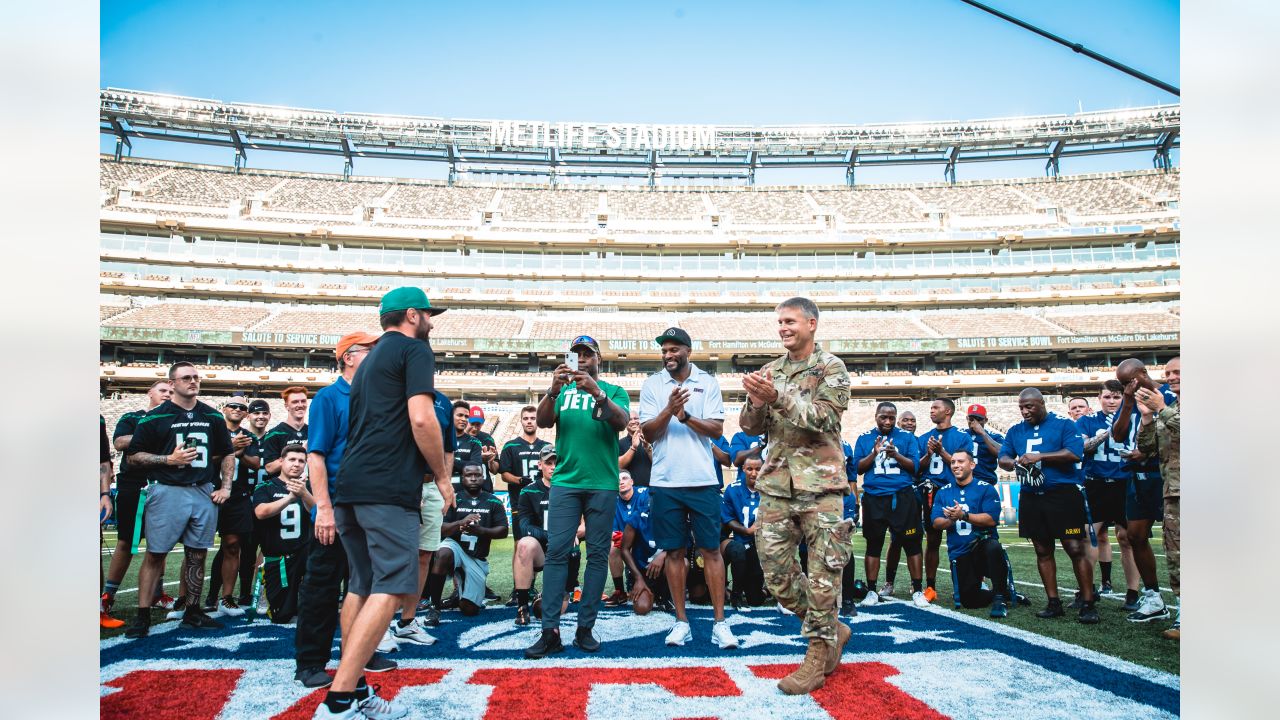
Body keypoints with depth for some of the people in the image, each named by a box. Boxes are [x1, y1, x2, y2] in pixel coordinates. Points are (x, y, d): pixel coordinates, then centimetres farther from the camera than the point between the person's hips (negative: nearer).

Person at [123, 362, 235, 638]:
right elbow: (133, 456, 0)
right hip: (167, 492, -3)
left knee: (197, 554, 9)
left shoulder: (213, 417, 10)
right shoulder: (155, 417, -1)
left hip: (204, 492, 4)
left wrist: (226, 486, 8)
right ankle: (142, 616, 8)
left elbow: (227, 453, 18)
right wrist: (169, 459, -13)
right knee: (155, 555, -1)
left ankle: (193, 612, 20)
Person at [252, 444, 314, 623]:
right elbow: (261, 512, -17)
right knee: (281, 616, -1)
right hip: (276, 559, -1)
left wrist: (304, 494, -33)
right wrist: (290, 497, -30)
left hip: (303, 553, 1)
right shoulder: (265, 488, 2)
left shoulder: (308, 488, 6)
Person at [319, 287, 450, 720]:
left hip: (350, 485, 9)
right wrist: (442, 476, -3)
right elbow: (421, 418, -14)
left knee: (362, 587, 13)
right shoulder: (414, 349, -2)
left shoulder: (372, 357, 25)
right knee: (390, 590, -8)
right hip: (387, 488, -9)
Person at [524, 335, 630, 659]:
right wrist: (554, 390, -19)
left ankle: (585, 627, 8)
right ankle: (550, 631, -5)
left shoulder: (614, 391, 11)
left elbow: (621, 422, -8)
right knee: (556, 551, -6)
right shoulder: (562, 390, 15)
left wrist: (596, 392, -23)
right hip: (565, 480, 1)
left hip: (603, 483, 0)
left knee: (598, 553, 0)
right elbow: (542, 421, 0)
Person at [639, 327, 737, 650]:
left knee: (711, 550, 1)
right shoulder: (652, 385, 5)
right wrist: (669, 410, -19)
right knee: (674, 551, 6)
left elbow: (717, 428, -3)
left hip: (702, 480, -1)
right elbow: (648, 432, -2)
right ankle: (681, 622, 17)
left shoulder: (707, 383, 4)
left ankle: (720, 623, 8)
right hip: (665, 481, 1)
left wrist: (687, 417, -19)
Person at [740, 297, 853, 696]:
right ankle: (833, 629, 27)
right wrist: (756, 402, -12)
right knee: (776, 573, 7)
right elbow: (751, 427, 10)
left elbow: (824, 418, -15)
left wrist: (779, 397, -24)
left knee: (822, 573, 0)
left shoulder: (831, 368, -1)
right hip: (776, 485, 5)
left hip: (820, 484, -5)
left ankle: (818, 657, 14)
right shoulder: (771, 371, 13)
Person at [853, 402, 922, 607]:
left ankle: (917, 590, 11)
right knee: (873, 544, 5)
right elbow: (858, 469, 2)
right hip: (874, 498, 1)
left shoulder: (907, 437, 5)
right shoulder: (864, 438, 7)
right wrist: (874, 453, -13)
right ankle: (871, 591, 11)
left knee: (911, 542, 1)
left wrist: (896, 455, -17)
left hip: (902, 496, -1)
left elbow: (915, 467, -1)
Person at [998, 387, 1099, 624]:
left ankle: (1088, 604, 2)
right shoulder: (1015, 431, 13)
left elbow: (1074, 453, -15)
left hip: (1063, 495, -5)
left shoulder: (1063, 424, -3)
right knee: (1043, 551, 9)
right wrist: (1014, 462, -13)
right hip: (1031, 498, 6)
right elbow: (1003, 458, 10)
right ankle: (1054, 603, 18)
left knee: (1076, 549, -6)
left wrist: (1039, 456, -17)